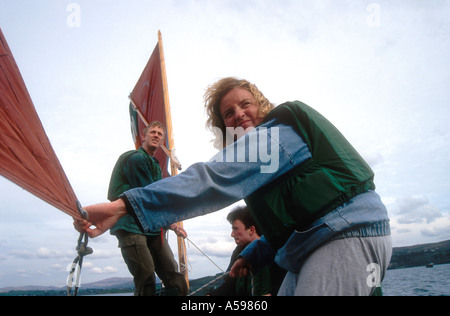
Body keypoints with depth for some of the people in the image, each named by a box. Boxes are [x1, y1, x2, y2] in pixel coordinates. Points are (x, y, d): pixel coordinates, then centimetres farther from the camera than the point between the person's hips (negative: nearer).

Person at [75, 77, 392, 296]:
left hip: (348, 234, -10)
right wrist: (254, 255, 24)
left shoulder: (277, 132, -12)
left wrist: (124, 205, -32)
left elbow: (214, 179, -27)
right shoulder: (280, 139, 21)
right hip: (318, 241, 11)